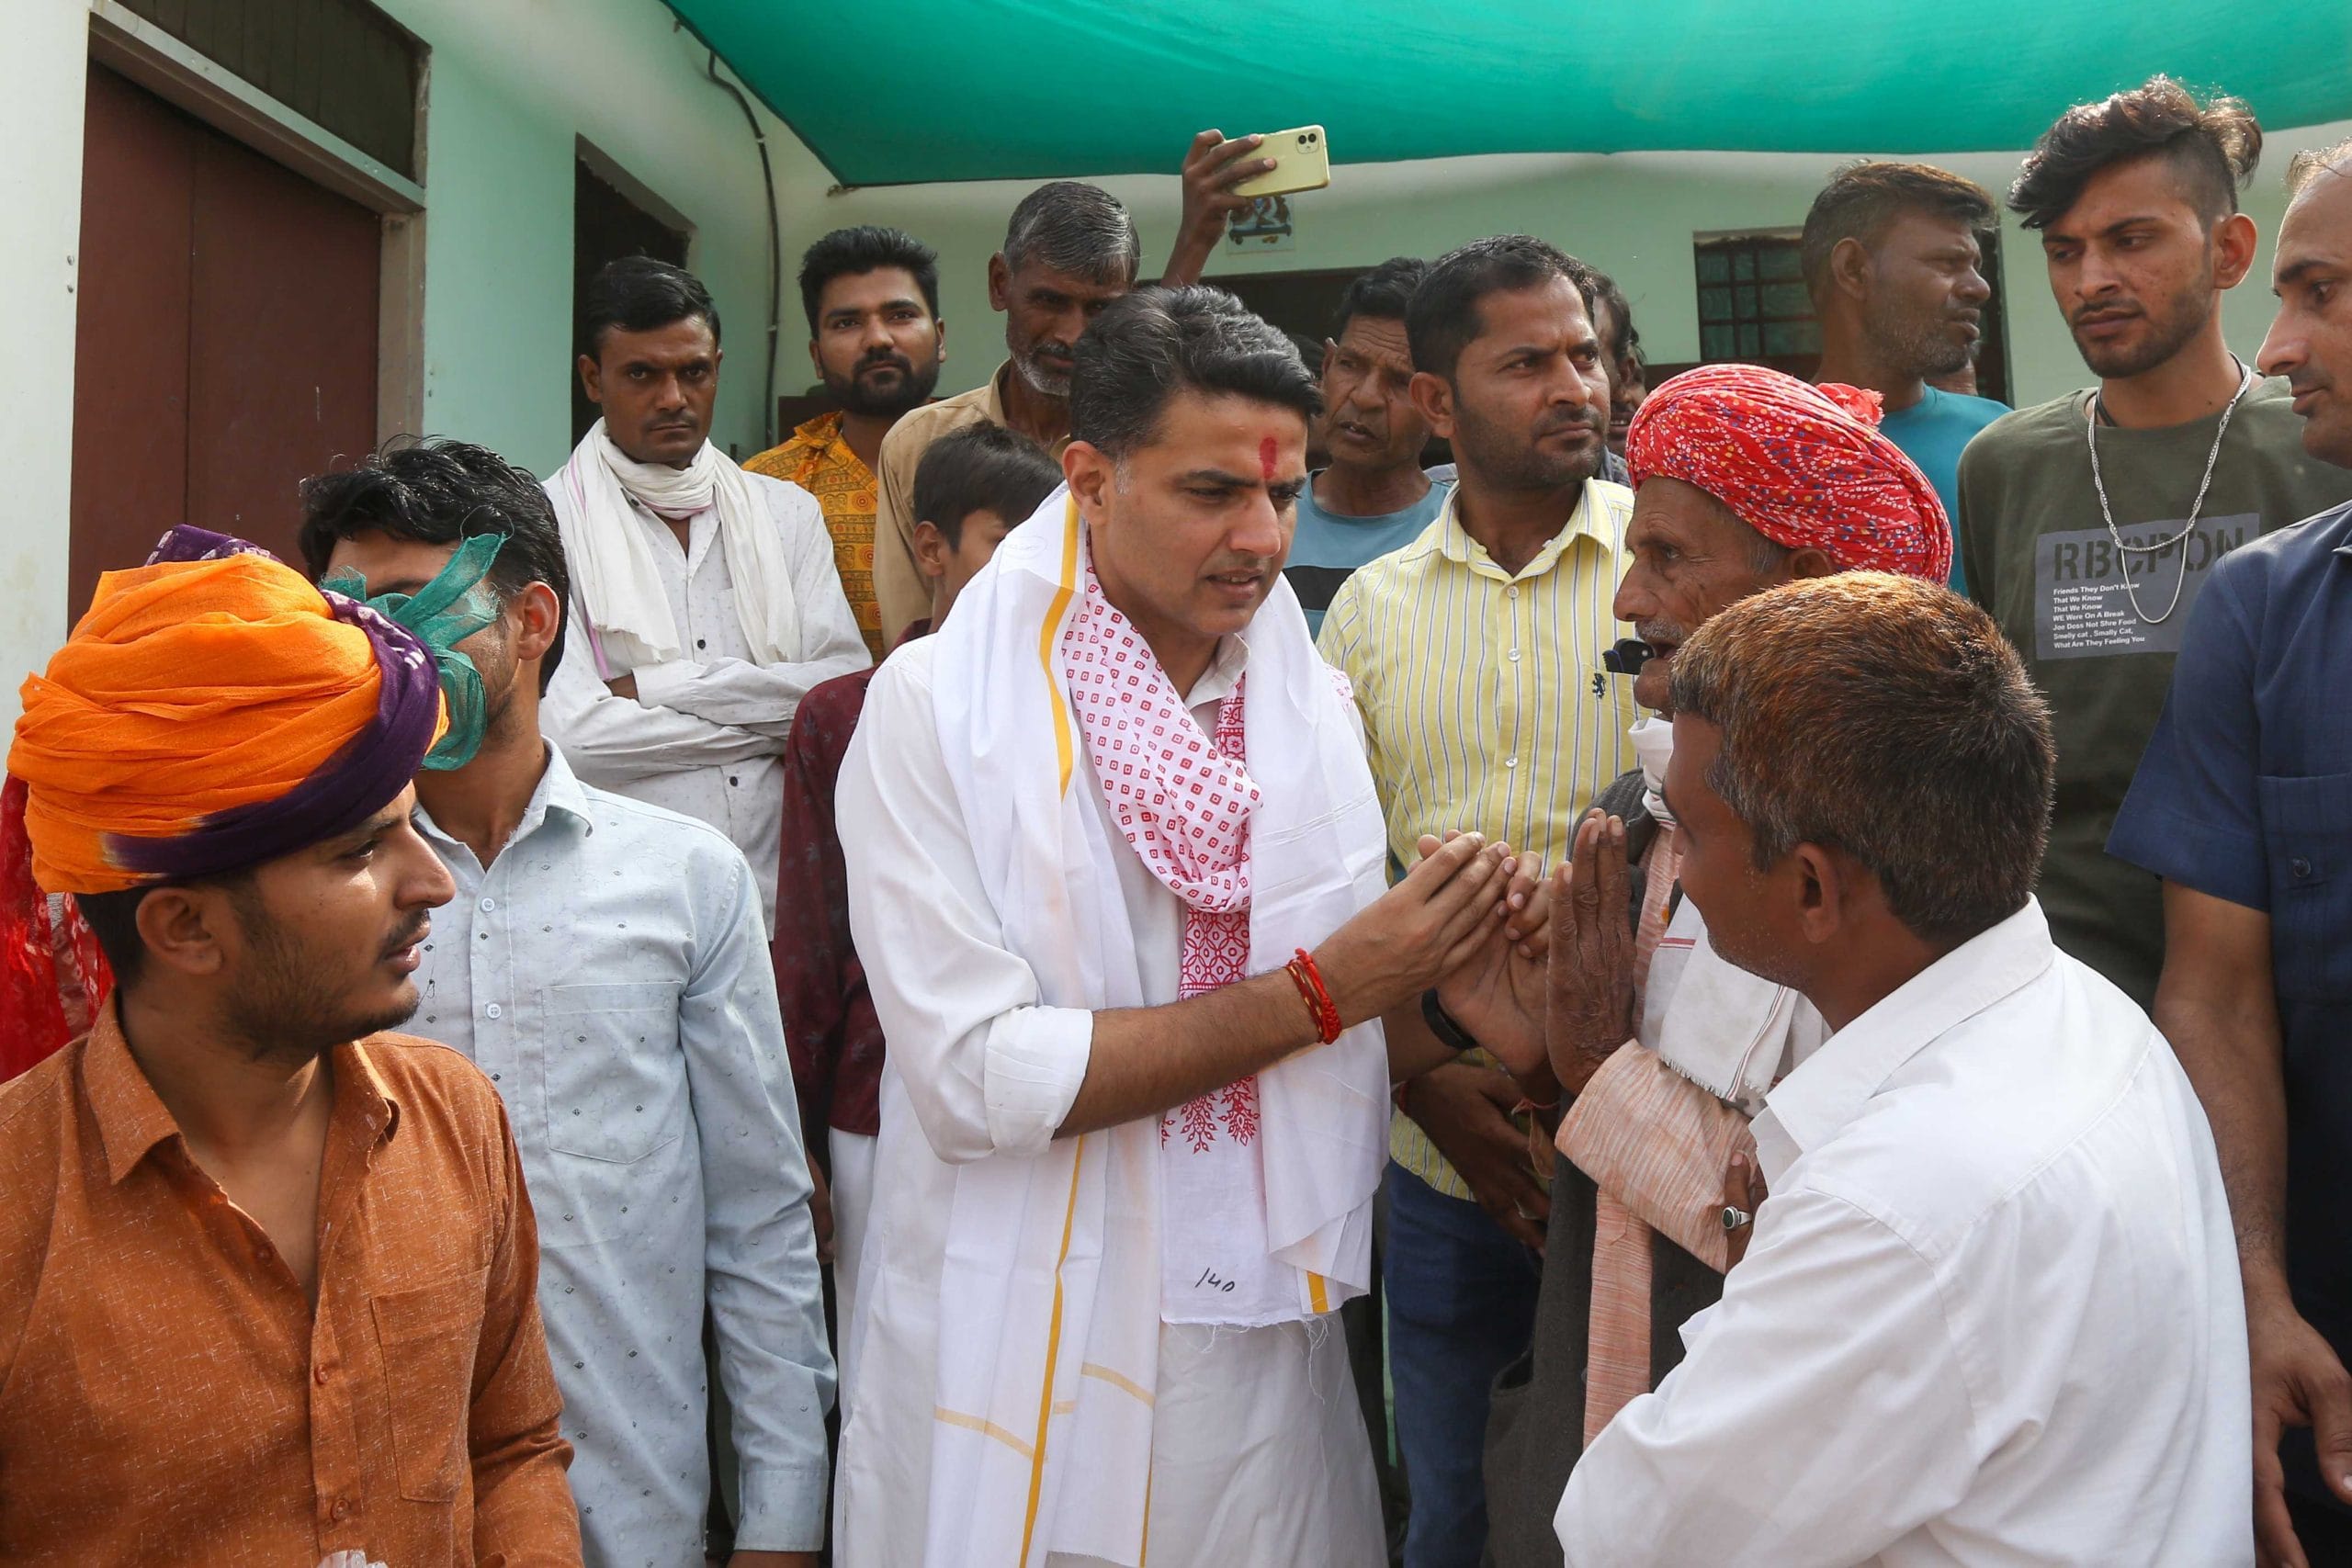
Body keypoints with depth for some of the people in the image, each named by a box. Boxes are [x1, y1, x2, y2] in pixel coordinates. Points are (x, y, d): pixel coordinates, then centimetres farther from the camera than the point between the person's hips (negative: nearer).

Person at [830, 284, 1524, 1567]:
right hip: (1023, 1368, -4)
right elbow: (975, 1077, -21)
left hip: (1265, 1343, 4)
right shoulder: (935, 706, -13)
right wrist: (1316, 992, -19)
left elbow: (1355, 1039, 9)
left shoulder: (1315, 706, 4)